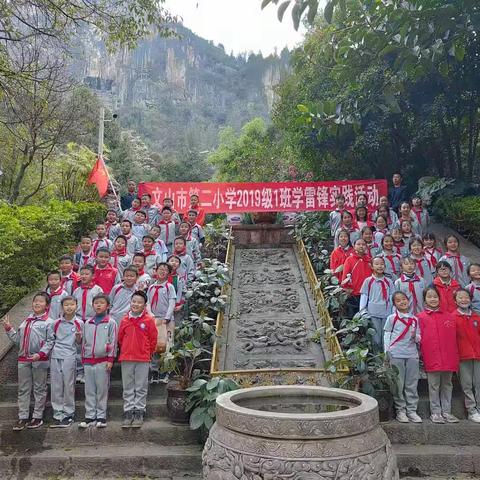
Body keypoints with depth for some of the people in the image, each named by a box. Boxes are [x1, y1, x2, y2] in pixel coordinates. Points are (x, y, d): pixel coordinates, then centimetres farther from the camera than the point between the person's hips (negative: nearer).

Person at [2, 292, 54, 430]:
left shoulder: (48, 322, -6)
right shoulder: (26, 321, 13)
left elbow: (50, 341, -11)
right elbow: (18, 339, 15)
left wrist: (41, 354, -23)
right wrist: (9, 329, 6)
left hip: (40, 360, -6)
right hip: (23, 359, 6)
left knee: (39, 389, 7)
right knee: (23, 389, 11)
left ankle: (38, 417, 17)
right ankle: (23, 417, 20)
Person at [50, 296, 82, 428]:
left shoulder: (79, 323, 0)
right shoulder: (56, 323, 5)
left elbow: (79, 342, 5)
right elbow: (52, 339, 15)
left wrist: (78, 336, -14)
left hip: (69, 357, -2)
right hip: (55, 356, 3)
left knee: (68, 386, 3)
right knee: (55, 386, 6)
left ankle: (68, 413, 15)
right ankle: (58, 414, 17)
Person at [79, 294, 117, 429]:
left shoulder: (111, 323, 0)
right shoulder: (87, 323, 13)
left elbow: (113, 342, -3)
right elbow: (84, 342, 17)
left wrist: (110, 359, -9)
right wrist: (83, 359, 12)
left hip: (103, 361, -4)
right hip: (88, 361, 4)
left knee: (102, 390, 1)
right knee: (89, 390, 7)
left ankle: (101, 416, 9)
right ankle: (90, 416, 15)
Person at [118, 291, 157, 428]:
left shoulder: (149, 320, -4)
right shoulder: (125, 320, 3)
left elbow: (153, 339, 2)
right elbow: (120, 338, 13)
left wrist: (148, 353, 7)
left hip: (143, 359, -2)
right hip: (126, 358, 3)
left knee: (141, 387, 4)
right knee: (128, 388, 9)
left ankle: (139, 413, 13)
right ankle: (128, 413, 17)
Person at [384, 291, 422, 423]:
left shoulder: (415, 319, 12)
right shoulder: (391, 318, 3)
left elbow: (419, 338, 17)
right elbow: (386, 336, 3)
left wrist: (416, 336, -6)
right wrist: (387, 353, -4)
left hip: (412, 354, 3)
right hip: (396, 354, -3)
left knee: (412, 384, 5)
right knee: (398, 384, 0)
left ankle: (412, 410, 13)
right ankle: (400, 411, 9)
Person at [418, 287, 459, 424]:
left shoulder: (449, 317, 7)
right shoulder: (421, 318, -1)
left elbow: (454, 339, 8)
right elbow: (419, 338, -1)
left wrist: (455, 357, 5)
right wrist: (420, 354, -8)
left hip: (448, 358, 3)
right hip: (431, 358, -3)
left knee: (447, 385, 12)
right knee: (434, 386, 5)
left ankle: (446, 412, 22)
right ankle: (435, 412, 15)